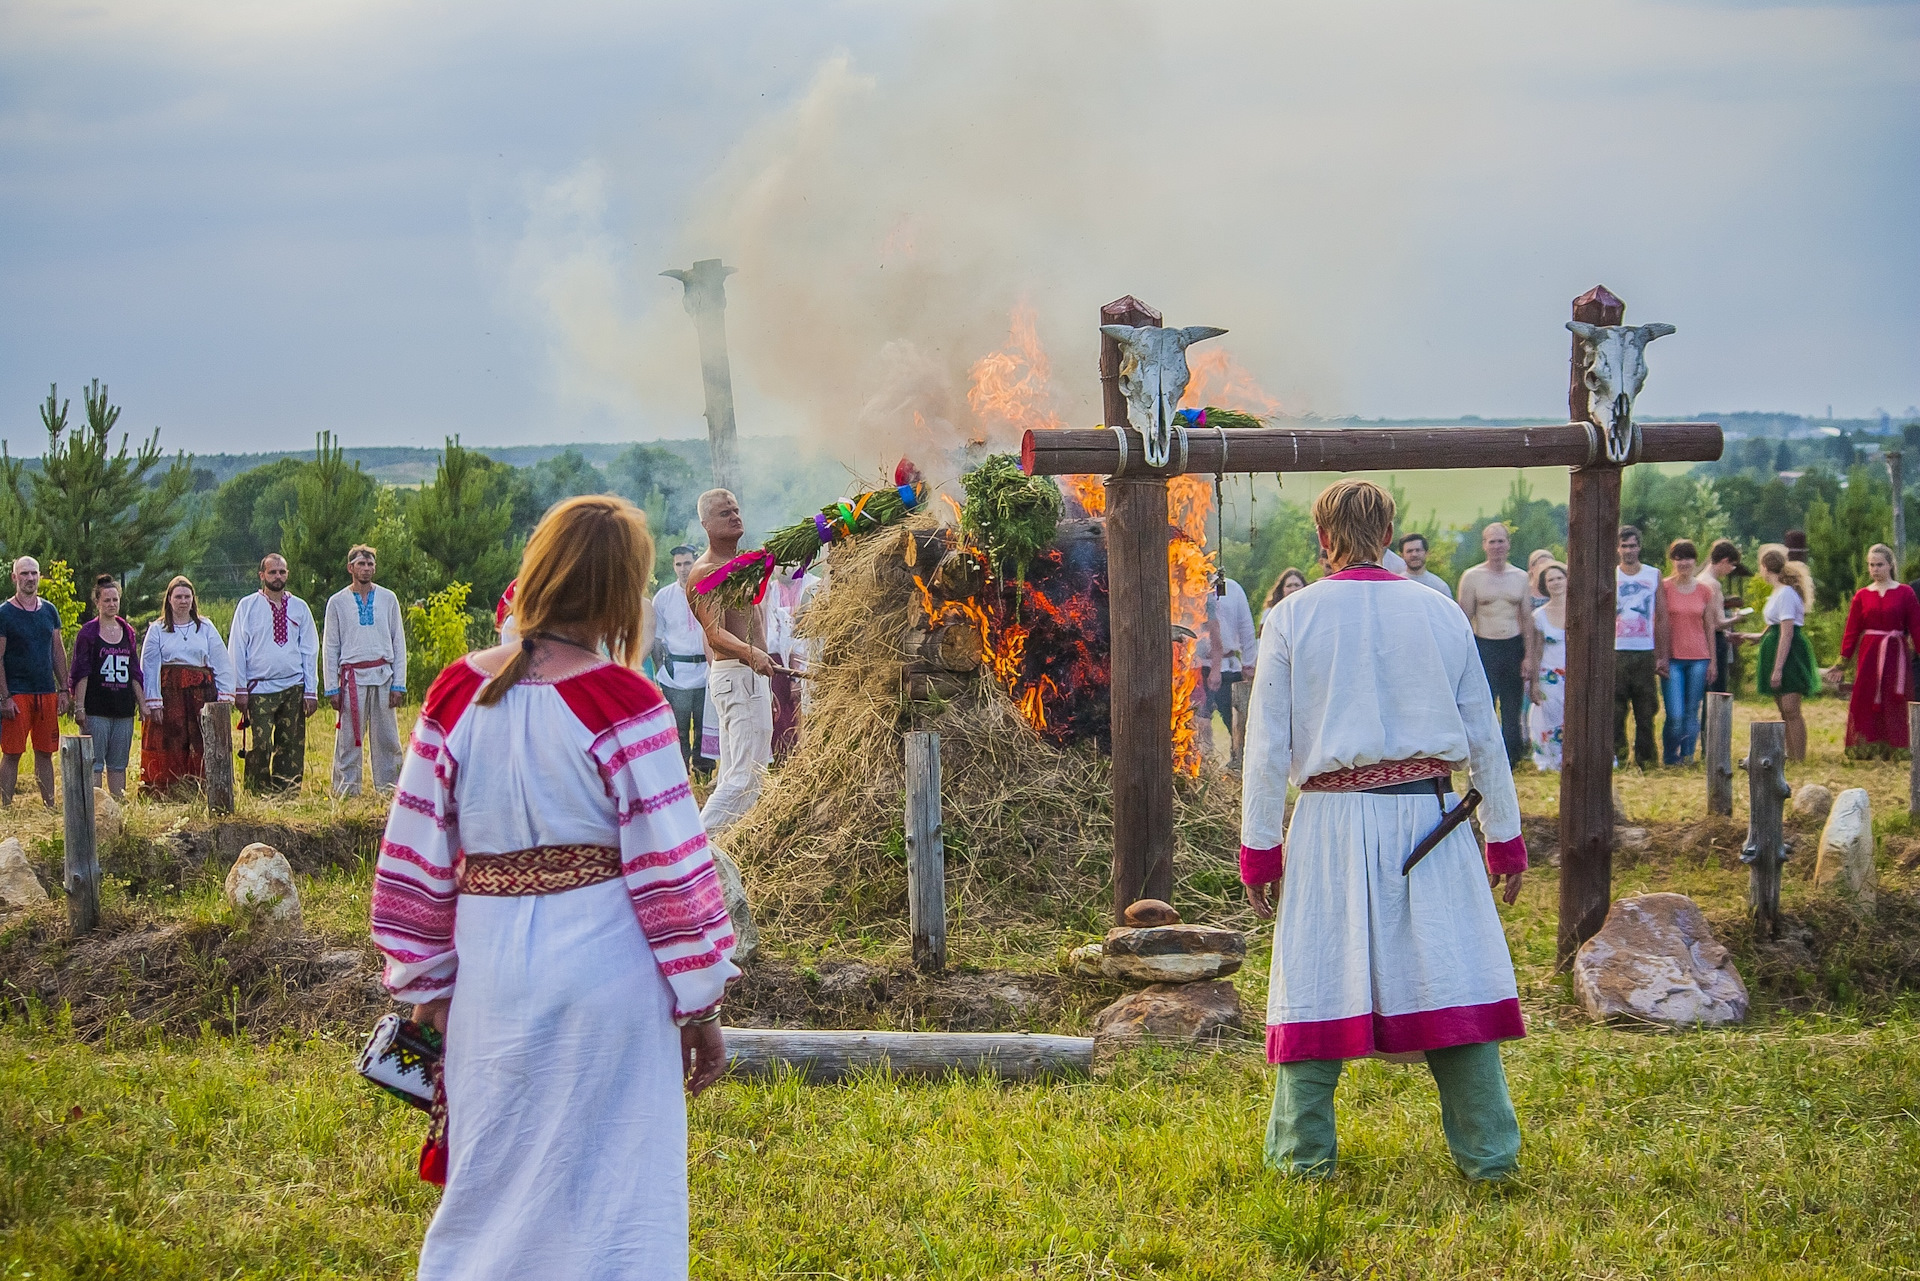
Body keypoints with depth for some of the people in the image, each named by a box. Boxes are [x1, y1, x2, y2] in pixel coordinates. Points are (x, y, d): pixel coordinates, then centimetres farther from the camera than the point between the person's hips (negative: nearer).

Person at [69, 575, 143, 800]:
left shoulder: (128, 632, 13)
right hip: (96, 710, -5)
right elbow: (81, 673, -4)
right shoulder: (88, 632, -1)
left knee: (119, 764, 7)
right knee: (94, 764, -6)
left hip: (123, 709, 5)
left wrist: (142, 704, 13)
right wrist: (79, 707, -10)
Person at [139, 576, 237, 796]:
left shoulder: (206, 628, 12)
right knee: (170, 746, -6)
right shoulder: (157, 630, 8)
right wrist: (153, 702, -7)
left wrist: (224, 696, -2)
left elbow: (222, 664, 8)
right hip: (169, 694, -1)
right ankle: (168, 791, -4)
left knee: (203, 745, -4)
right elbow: (149, 668, 2)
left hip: (201, 694, 1)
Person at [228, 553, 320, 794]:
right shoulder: (247, 607, 5)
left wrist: (311, 691, 6)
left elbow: (309, 651, 12)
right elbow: (237, 649, 4)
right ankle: (256, 792, -2)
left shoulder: (300, 607, 11)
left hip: (294, 687, 2)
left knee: (292, 746, 1)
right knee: (260, 744, -10)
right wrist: (240, 689, -2)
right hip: (260, 689, -2)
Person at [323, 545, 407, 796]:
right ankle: (346, 790, 2)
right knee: (348, 738, -3)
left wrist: (399, 684, 2)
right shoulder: (338, 602, 6)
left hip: (383, 675, 1)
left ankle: (388, 787, 8)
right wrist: (332, 688, 0)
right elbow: (329, 648, 7)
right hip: (352, 677, -1)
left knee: (386, 738, 1)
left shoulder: (388, 599, 10)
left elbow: (399, 643, 10)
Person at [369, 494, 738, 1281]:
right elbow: (672, 864, -10)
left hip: (491, 979, 4)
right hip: (605, 977, -4)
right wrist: (702, 1003, -1)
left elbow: (415, 859, 5)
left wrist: (429, 987, 15)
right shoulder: (622, 706, -11)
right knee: (607, 1204, 6)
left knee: (486, 1198, 17)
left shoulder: (457, 694, 1)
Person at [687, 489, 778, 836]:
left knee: (732, 777, 11)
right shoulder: (705, 571, -12)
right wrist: (751, 654, -43)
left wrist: (765, 689, 27)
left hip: (750, 675, 10)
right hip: (737, 677, -10)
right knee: (749, 776, -15)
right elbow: (715, 633, -24)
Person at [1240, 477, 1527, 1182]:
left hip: (1333, 818, -1)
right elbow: (1484, 734, 8)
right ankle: (1487, 1151, 5)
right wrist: (1504, 834, 16)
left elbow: (1268, 744, 0)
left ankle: (1302, 1151, 13)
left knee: (1318, 983, 6)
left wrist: (1258, 845, 7)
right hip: (1427, 812, 1)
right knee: (1453, 977, 4)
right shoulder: (1440, 613, 3)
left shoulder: (1293, 617, -1)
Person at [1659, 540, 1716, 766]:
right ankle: (1669, 758, 10)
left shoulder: (1704, 591, 8)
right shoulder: (1664, 587, 0)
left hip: (1699, 658, 3)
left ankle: (1687, 757, 14)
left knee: (1692, 714, 4)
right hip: (1672, 659, -3)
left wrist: (1712, 660, 9)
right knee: (1675, 715, -9)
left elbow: (1709, 627, 12)